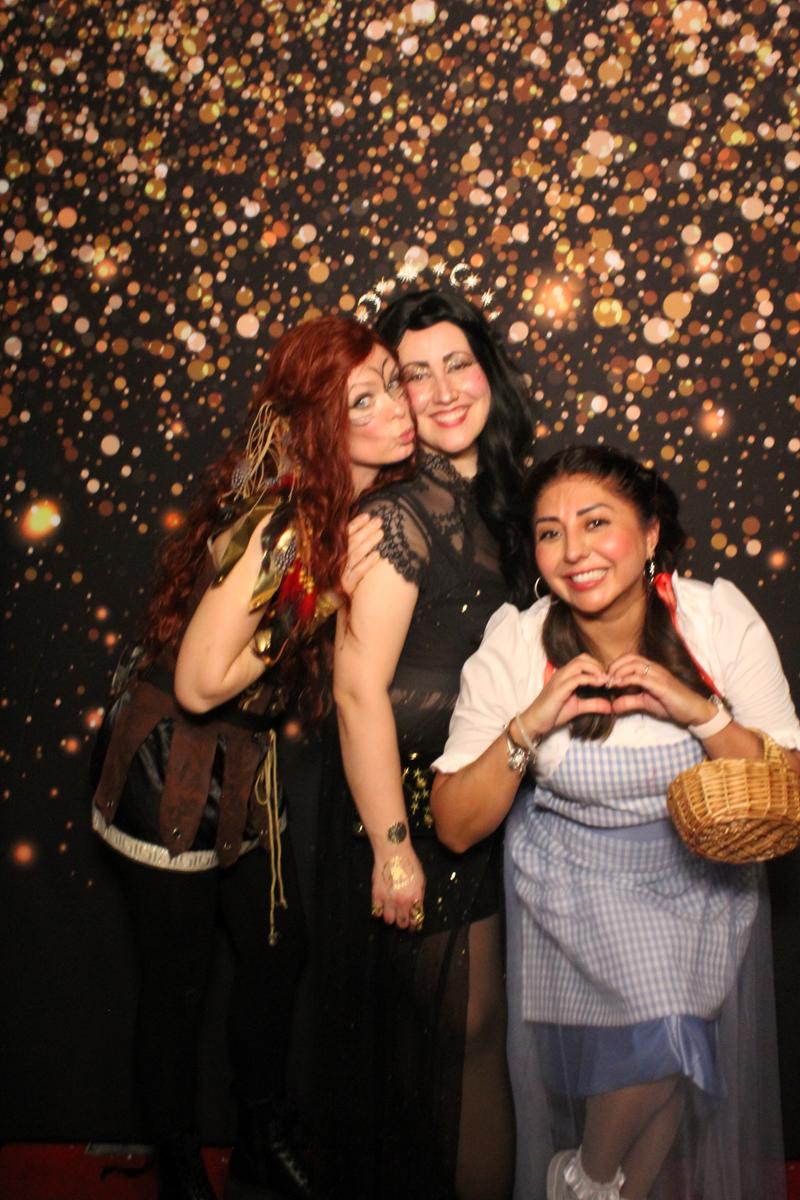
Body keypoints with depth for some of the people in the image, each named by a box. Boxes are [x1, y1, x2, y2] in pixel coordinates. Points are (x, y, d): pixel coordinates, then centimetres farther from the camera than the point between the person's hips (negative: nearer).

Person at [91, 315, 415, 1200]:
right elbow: (199, 683, -28)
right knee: (178, 982, 11)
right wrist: (330, 596, -27)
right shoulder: (278, 523, -30)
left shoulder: (349, 510, -4)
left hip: (243, 762, 8)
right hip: (172, 768, -8)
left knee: (279, 952, 19)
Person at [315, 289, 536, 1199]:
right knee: (468, 1026, 6)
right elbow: (358, 689, -22)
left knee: (468, 1024, 21)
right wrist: (392, 847, -21)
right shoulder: (399, 516, -18)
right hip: (414, 801, -8)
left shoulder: (493, 501, 7)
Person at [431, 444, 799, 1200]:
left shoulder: (718, 617, -12)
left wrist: (701, 712, -25)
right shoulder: (514, 645, -14)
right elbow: (456, 827, -11)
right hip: (574, 882, -2)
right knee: (660, 1031, -19)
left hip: (705, 880, 2)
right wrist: (528, 725, -26)